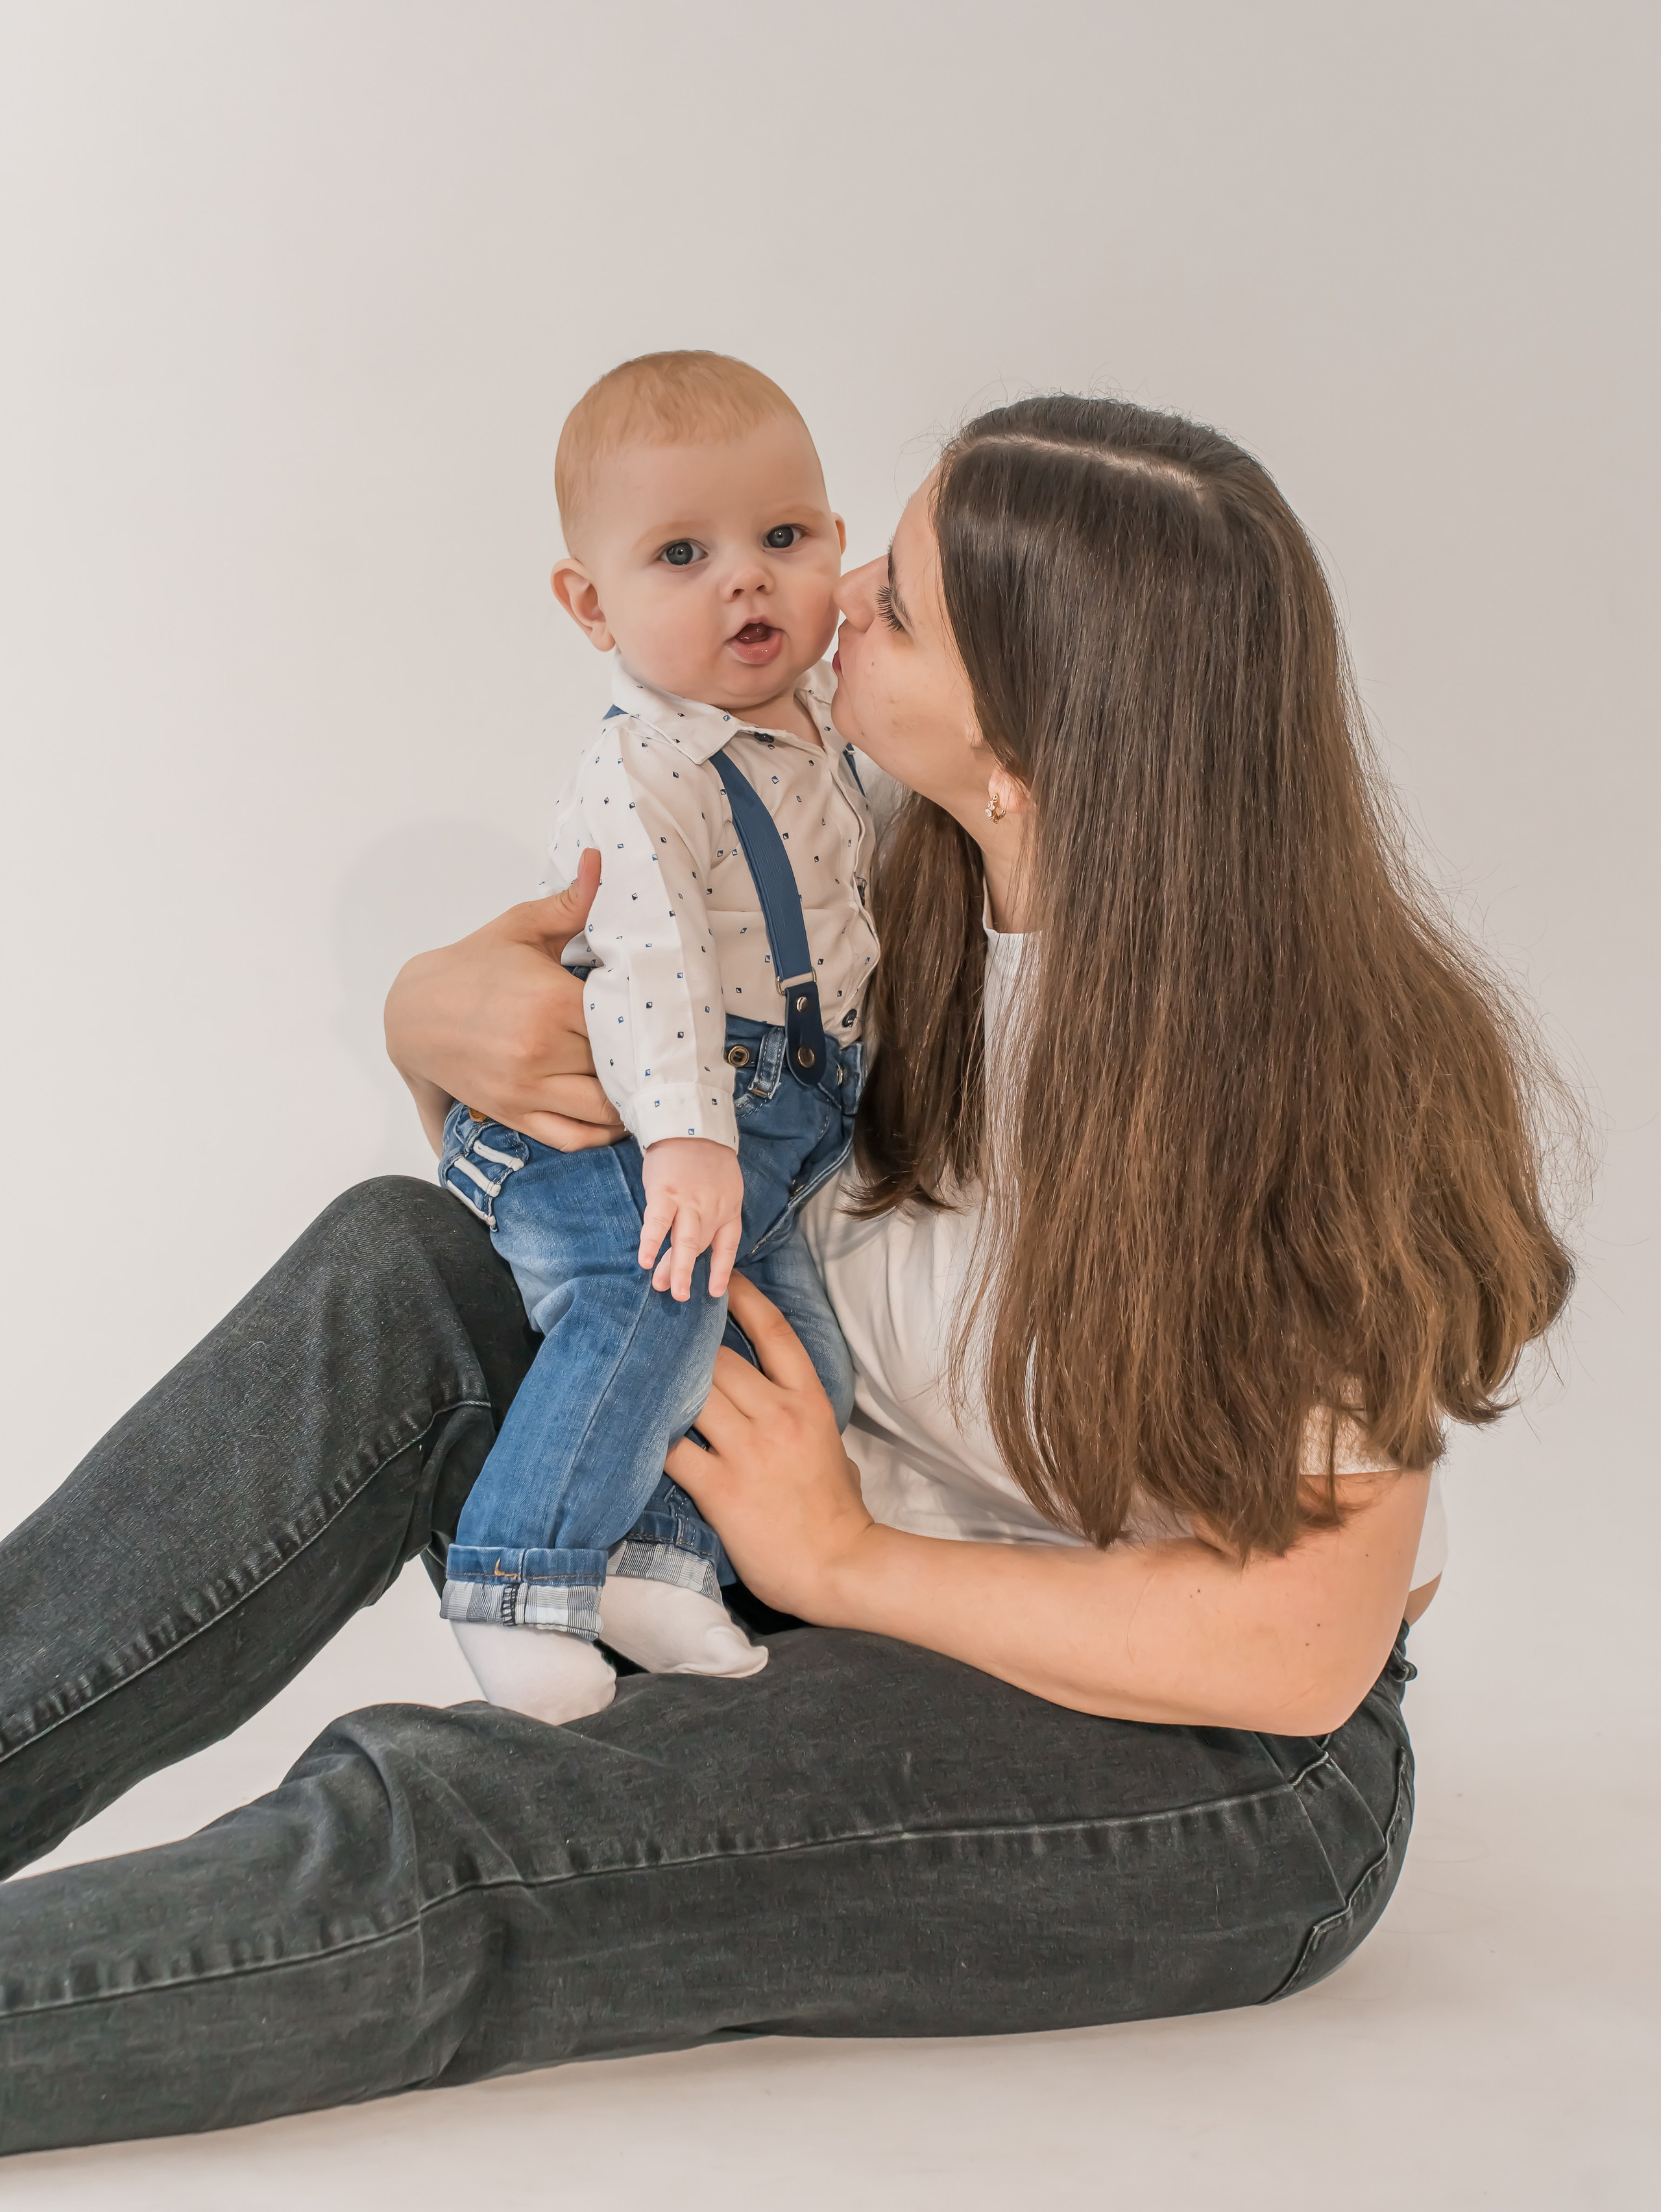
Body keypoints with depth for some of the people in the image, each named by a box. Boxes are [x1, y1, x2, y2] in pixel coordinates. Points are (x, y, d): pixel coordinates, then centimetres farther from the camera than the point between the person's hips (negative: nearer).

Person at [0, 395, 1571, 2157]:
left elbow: (1299, 1651, -23)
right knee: (402, 1274, -13)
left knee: (429, 1834, -29)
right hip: (860, 1611, 7)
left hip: (1223, 1791, -7)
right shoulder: (914, 913, -3)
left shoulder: (1322, 1061, -22)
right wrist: (441, 1011, -16)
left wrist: (843, 1559, -19)